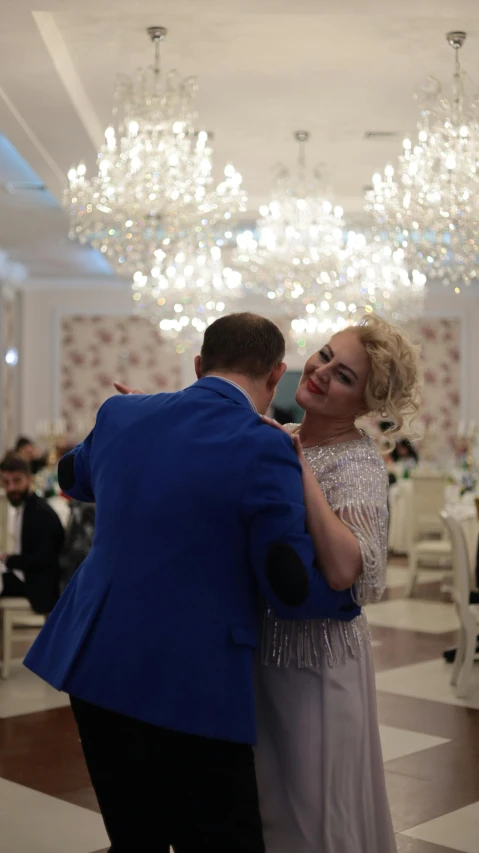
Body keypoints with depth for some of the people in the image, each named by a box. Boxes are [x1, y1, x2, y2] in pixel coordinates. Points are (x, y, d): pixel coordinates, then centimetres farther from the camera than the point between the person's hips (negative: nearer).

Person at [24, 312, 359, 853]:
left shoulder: (119, 415, 4)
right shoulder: (263, 450, -15)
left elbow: (74, 477, 25)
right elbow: (292, 589, -13)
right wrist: (349, 594, 7)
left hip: (94, 670, 7)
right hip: (190, 692, -6)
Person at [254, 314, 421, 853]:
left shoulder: (359, 463, -16)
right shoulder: (277, 440, 3)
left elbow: (344, 570, -31)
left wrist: (299, 468, -29)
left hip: (315, 658, -6)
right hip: (257, 648, 6)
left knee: (315, 809, 9)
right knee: (259, 804, 19)